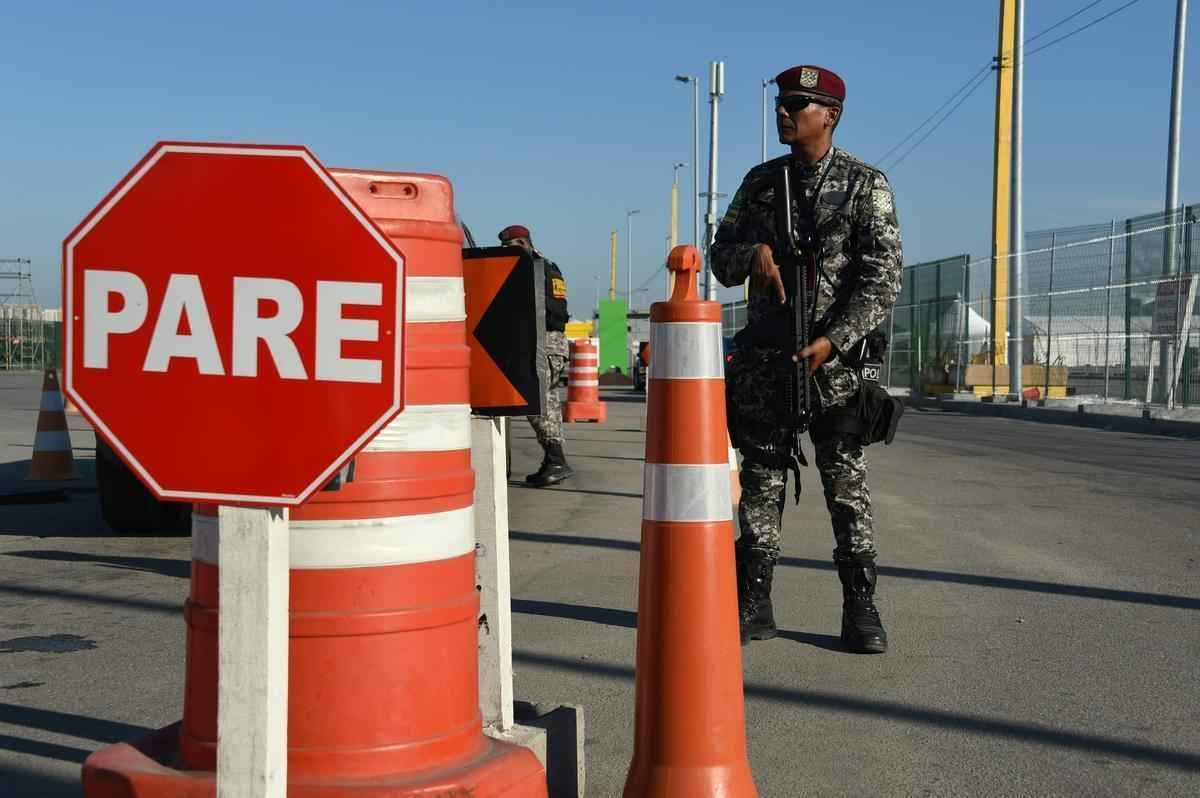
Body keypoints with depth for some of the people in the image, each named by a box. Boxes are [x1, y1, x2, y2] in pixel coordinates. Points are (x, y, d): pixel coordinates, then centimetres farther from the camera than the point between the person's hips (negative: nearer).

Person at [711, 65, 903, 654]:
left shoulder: (865, 184, -1)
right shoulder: (760, 182, 12)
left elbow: (883, 278, -8)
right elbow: (721, 259, 14)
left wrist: (833, 341, -17)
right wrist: (753, 252, -10)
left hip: (834, 357, -4)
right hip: (763, 357, 4)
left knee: (846, 482, -1)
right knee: (760, 480, 6)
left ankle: (860, 609, 6)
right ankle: (752, 605, 13)